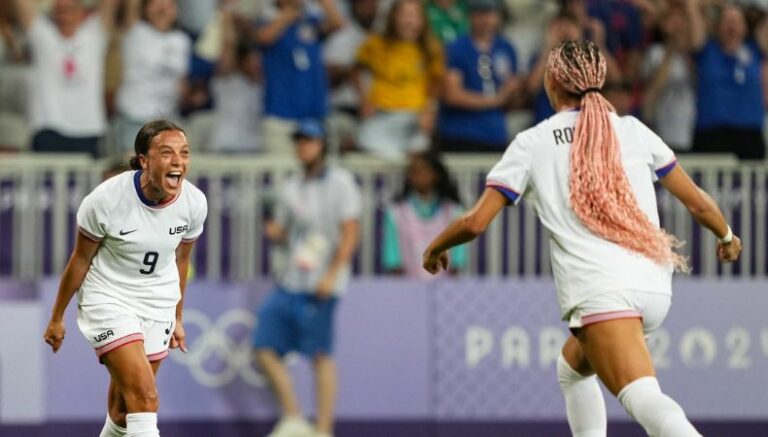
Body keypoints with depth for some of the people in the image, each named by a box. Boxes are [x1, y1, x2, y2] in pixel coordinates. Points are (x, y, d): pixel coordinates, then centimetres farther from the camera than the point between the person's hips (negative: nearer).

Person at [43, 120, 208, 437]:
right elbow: (80, 259, -7)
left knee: (125, 405, 11)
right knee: (145, 398, -20)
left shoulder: (194, 203, -11)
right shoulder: (106, 199, -22)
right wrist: (56, 318, 1)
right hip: (108, 299, -4)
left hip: (158, 304, 4)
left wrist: (177, 318, 19)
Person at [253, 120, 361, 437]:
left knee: (320, 356, -6)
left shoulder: (340, 183, -3)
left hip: (320, 285, -7)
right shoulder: (292, 187, 16)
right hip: (288, 281, 7)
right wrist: (274, 232, -2)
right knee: (265, 349, 0)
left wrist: (332, 274, -17)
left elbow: (350, 234, -8)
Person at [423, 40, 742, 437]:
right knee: (572, 366, 31)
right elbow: (698, 204, 16)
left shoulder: (532, 144, 5)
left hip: (599, 294, -6)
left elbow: (476, 222, 3)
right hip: (653, 286, 6)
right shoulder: (633, 131, 13)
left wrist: (435, 248, 24)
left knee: (643, 398, -21)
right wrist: (726, 237, 37)